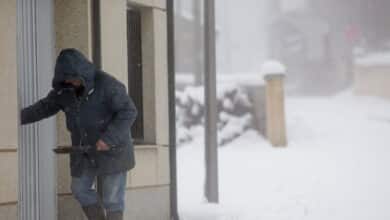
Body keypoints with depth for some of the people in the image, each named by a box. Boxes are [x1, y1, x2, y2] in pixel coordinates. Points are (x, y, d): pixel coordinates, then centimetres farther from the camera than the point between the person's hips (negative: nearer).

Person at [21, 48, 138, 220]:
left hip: (112, 148, -7)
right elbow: (45, 107, 9)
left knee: (112, 196, -2)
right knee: (80, 189, 10)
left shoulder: (107, 85, -22)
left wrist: (109, 139, -31)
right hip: (86, 148, 7)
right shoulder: (65, 90, -2)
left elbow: (128, 112, -25)